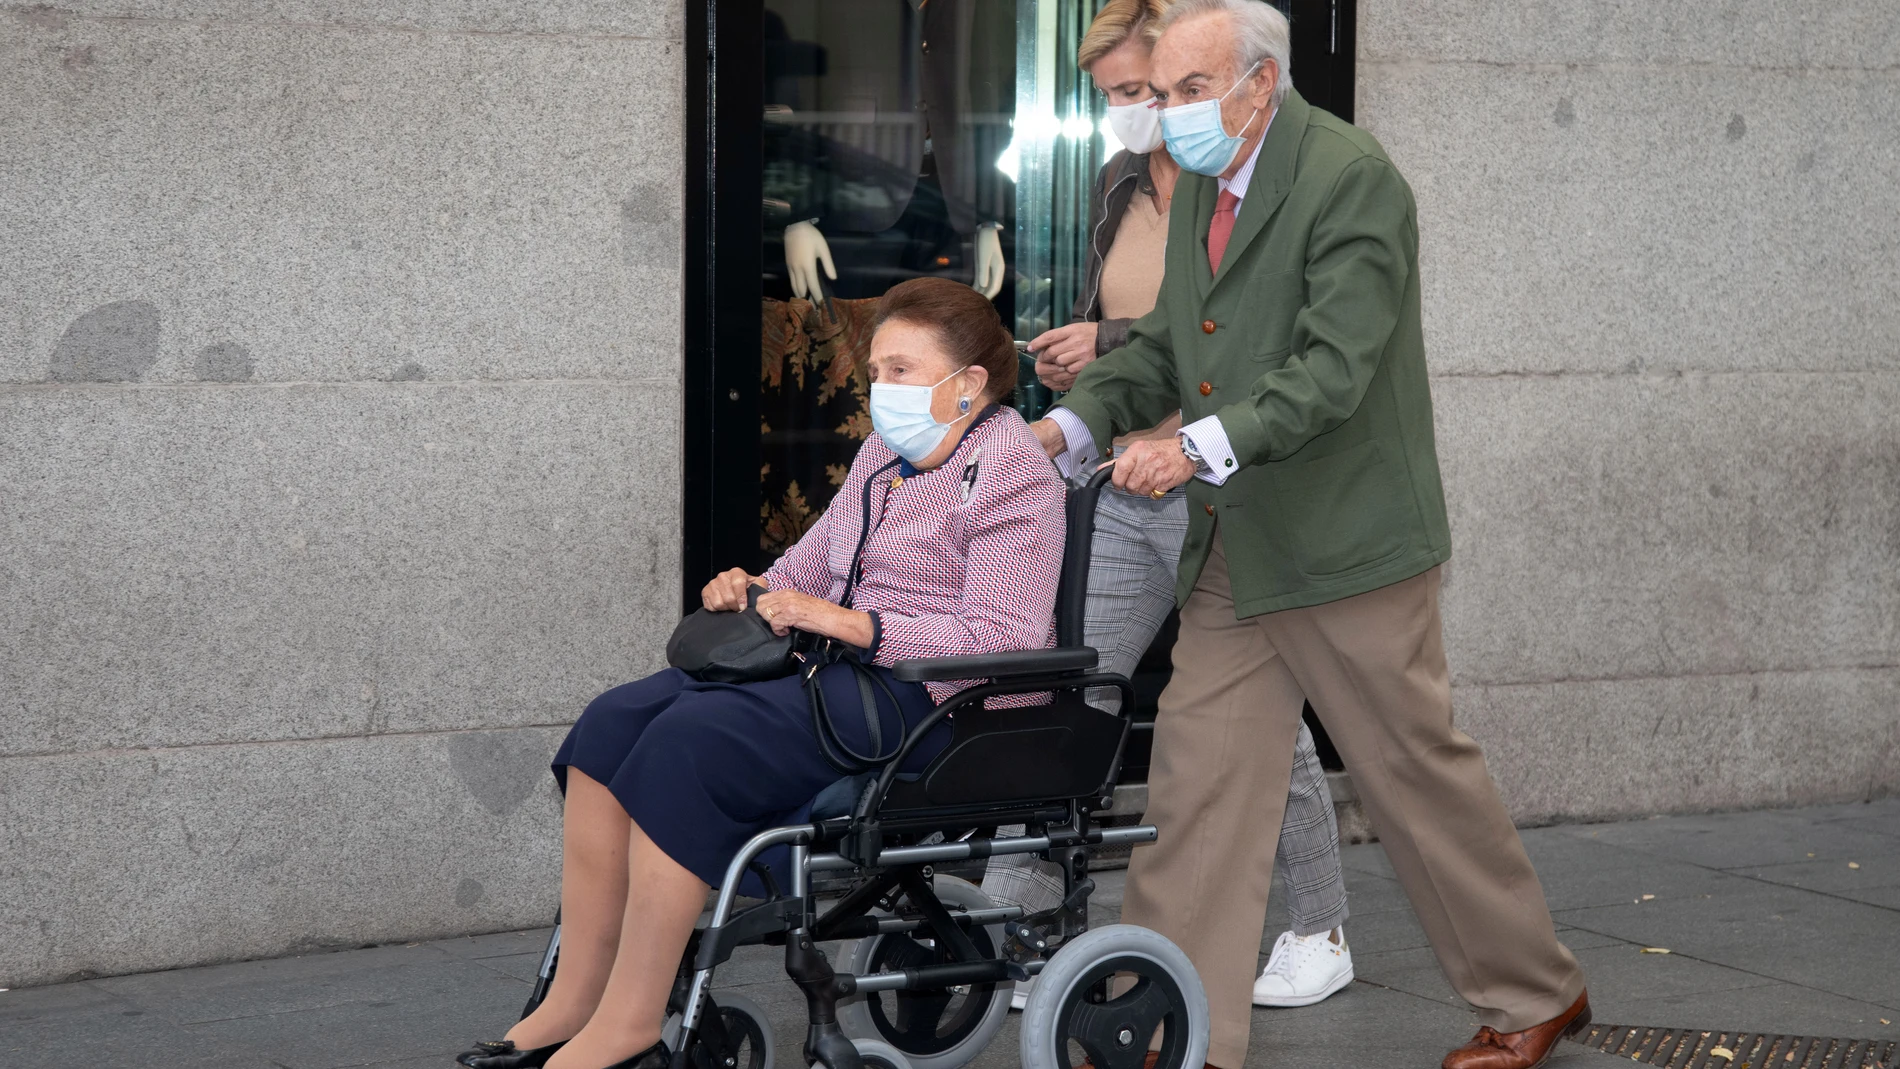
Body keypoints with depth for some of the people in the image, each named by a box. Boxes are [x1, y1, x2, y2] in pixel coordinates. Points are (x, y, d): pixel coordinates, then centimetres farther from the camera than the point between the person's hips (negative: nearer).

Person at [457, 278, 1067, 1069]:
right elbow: (812, 566, 28)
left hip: (930, 702, -9)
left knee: (690, 741, -27)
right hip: (843, 673, 9)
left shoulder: (1011, 475, -8)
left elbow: (1002, 640, -18)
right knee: (613, 725, -11)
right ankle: (573, 1005, -13)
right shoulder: (885, 453, 19)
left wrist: (847, 623, -20)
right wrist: (755, 591, 4)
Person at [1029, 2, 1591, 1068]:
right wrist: (1072, 423, -1)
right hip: (1236, 557, 8)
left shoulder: (1351, 176, -16)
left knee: (1421, 774, 5)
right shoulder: (1202, 185, 11)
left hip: (1345, 541, -7)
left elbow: (1333, 369, -24)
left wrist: (1201, 447, -34)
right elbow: (1162, 346, 16)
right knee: (1196, 780, 2)